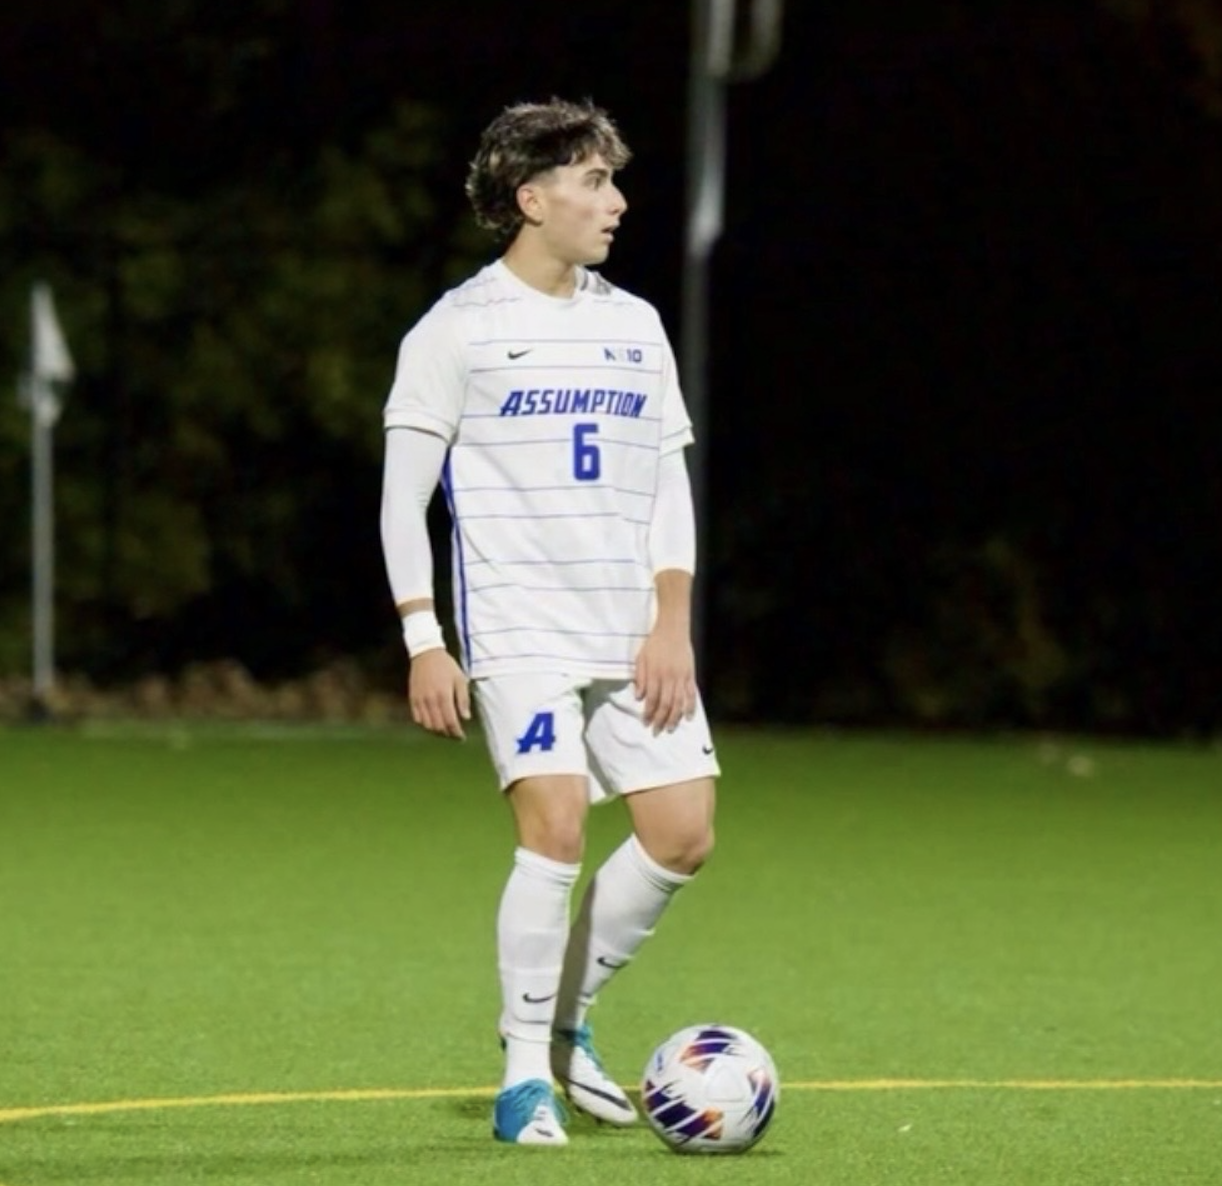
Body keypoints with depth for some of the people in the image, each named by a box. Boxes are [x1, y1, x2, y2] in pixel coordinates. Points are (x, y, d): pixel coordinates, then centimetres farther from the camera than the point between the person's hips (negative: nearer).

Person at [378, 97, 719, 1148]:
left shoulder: (634, 325, 14)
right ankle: (527, 1074, -7)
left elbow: (669, 485, 14)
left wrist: (672, 624, 2)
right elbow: (404, 496, -2)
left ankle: (564, 1014, 18)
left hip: (634, 636, 6)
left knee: (684, 831, -3)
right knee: (556, 824, -18)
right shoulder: (457, 330, -2)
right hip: (519, 628, -6)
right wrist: (424, 644, -9)